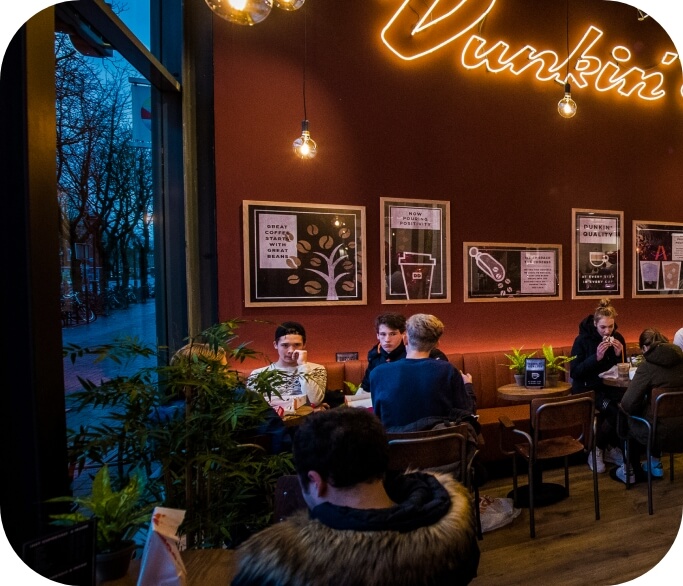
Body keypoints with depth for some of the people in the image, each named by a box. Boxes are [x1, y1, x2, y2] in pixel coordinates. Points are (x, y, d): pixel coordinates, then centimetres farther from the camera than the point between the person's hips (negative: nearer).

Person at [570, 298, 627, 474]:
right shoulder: (583, 340, -11)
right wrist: (596, 357, -25)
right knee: (615, 410, -29)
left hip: (610, 386, 5)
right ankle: (597, 449, -5)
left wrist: (619, 355, -11)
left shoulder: (618, 338, 3)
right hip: (587, 388, -4)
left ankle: (611, 448, -5)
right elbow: (574, 373, -15)